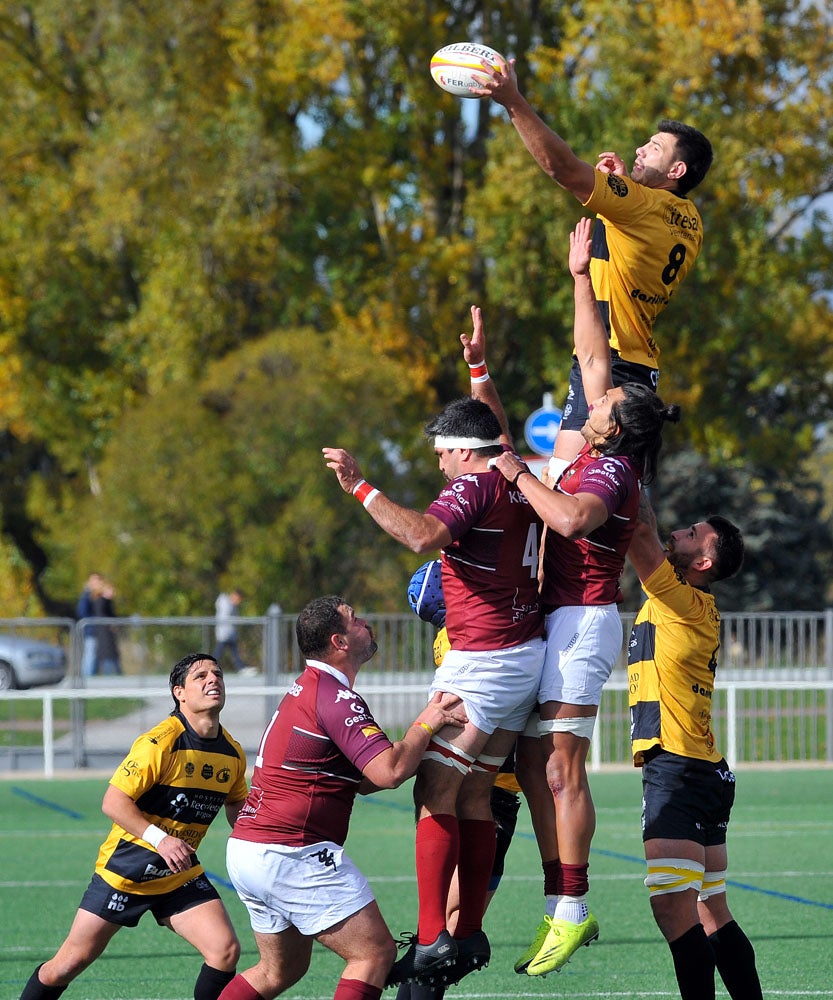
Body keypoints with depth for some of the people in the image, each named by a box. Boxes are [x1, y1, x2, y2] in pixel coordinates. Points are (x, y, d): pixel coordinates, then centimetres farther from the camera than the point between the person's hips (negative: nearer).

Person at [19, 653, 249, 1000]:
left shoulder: (232, 753, 1)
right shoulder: (160, 743, -20)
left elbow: (236, 807, 18)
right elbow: (113, 802, -21)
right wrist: (159, 838, -32)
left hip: (181, 875, 5)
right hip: (125, 867, -5)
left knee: (226, 949, -15)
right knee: (73, 960, 1)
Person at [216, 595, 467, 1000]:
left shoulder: (306, 689, 18)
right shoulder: (336, 699, -15)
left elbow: (366, 779, 18)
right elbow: (389, 772, -25)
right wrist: (426, 723, -8)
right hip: (290, 855, -10)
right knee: (375, 952, -7)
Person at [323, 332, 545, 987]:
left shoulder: (475, 488, -14)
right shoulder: (519, 480, 12)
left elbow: (423, 535, -32)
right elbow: (501, 438, 35)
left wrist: (360, 487, -27)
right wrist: (478, 367, 42)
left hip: (482, 659, -9)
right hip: (526, 656, 9)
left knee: (434, 792, -9)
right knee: (474, 793, 12)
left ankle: (432, 939, -14)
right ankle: (470, 933, 12)